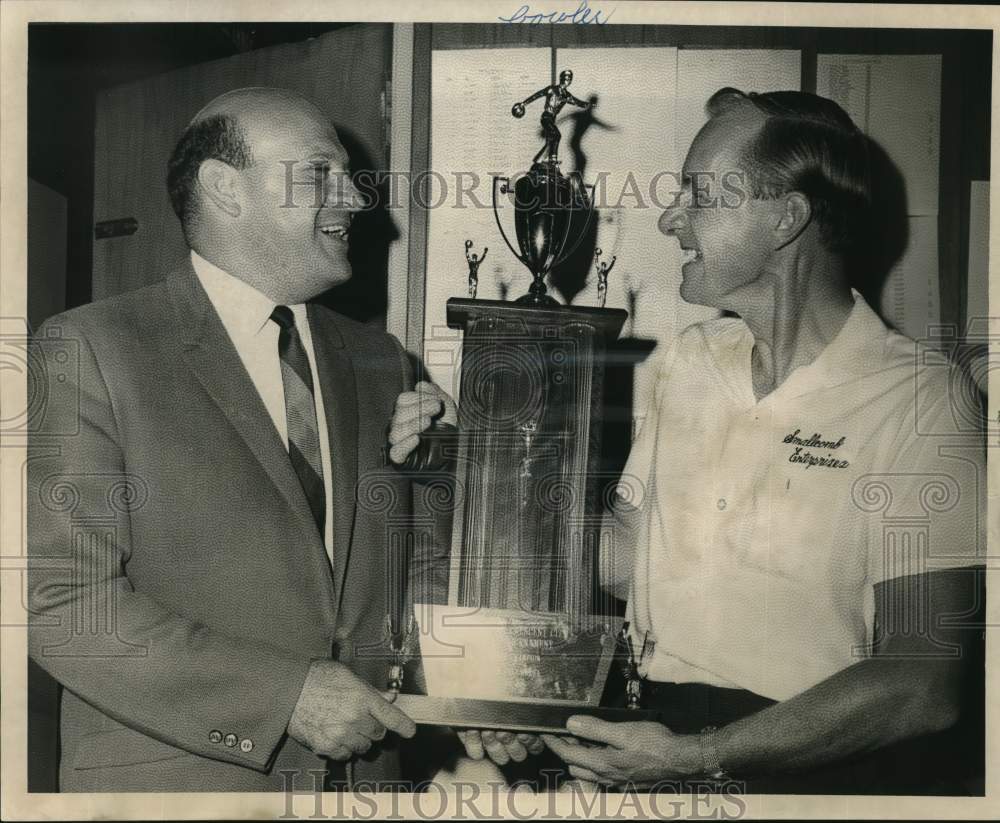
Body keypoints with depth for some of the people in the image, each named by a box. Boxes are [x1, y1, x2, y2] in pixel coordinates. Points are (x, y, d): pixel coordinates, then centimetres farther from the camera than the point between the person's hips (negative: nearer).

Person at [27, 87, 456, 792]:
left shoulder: (377, 360, 7)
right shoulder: (89, 350, -10)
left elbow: (419, 574, 12)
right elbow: (60, 599, -16)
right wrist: (287, 695, -20)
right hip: (168, 781, -5)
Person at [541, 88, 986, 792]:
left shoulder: (919, 398, -10)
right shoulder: (689, 358, 9)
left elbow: (924, 686, -14)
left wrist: (704, 757, -20)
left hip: (817, 762, -5)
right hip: (654, 733, 5)